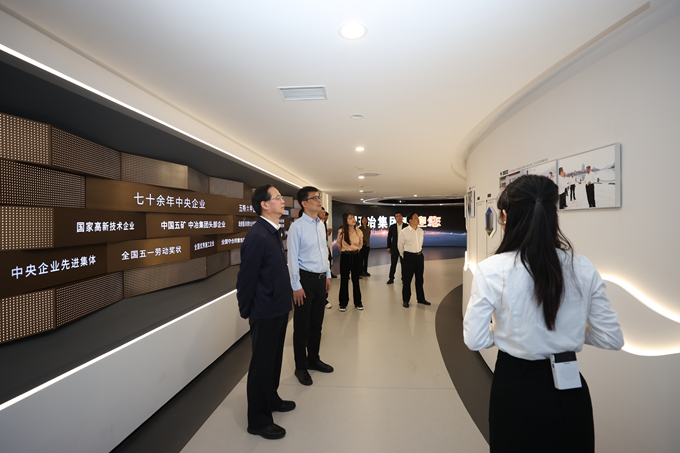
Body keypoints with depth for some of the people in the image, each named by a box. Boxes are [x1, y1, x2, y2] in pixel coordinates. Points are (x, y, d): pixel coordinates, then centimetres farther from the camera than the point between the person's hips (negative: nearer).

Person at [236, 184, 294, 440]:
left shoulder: (273, 232, 7)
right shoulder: (257, 236, -23)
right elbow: (246, 278, -19)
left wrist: (284, 302, 13)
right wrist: (246, 312, -9)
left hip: (278, 309, 9)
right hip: (265, 313, -9)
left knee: (274, 359, 24)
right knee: (262, 364, 8)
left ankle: (271, 399, 45)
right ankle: (258, 421, 27)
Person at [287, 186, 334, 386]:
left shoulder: (321, 225, 8)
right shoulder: (297, 227, -14)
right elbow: (292, 258, -14)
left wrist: (328, 275, 15)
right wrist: (296, 286, -14)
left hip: (320, 279, 7)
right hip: (305, 279, -7)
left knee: (317, 323, 18)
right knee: (302, 326, 8)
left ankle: (313, 359, 37)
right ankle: (301, 367, 26)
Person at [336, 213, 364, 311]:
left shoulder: (359, 232, -4)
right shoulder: (341, 232, -9)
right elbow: (338, 244, 11)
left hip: (356, 256, 1)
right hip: (345, 257, -1)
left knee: (356, 280, 8)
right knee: (344, 280, 5)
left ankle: (358, 302, 20)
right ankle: (343, 303, 17)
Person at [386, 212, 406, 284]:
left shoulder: (406, 226, -1)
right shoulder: (392, 227, 2)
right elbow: (389, 237, 7)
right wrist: (388, 247, 4)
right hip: (394, 248, 1)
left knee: (403, 264, 7)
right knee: (393, 264, 5)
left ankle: (404, 278, 20)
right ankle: (391, 278, 14)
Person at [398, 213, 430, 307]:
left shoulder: (420, 231, 4)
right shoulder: (404, 232, -12)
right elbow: (400, 245, -1)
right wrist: (404, 257, 6)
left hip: (419, 256, 5)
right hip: (409, 257, -5)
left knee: (419, 278, 14)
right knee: (407, 279, 2)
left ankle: (421, 299, 28)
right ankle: (406, 300, 15)